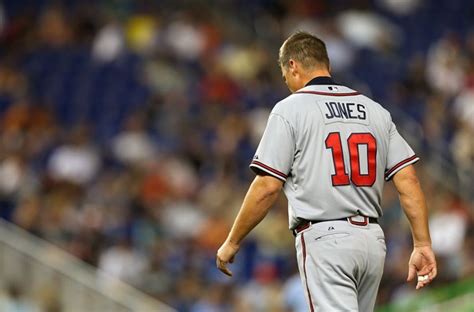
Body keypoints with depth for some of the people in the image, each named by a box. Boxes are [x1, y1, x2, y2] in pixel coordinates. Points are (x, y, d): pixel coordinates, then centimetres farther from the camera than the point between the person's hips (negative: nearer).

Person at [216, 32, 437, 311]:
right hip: (373, 240, 6)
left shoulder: (290, 109, -1)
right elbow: (408, 180, 6)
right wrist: (423, 244, 6)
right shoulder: (375, 110, 14)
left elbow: (267, 187, -8)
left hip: (325, 238, -6)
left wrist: (232, 243, 1)